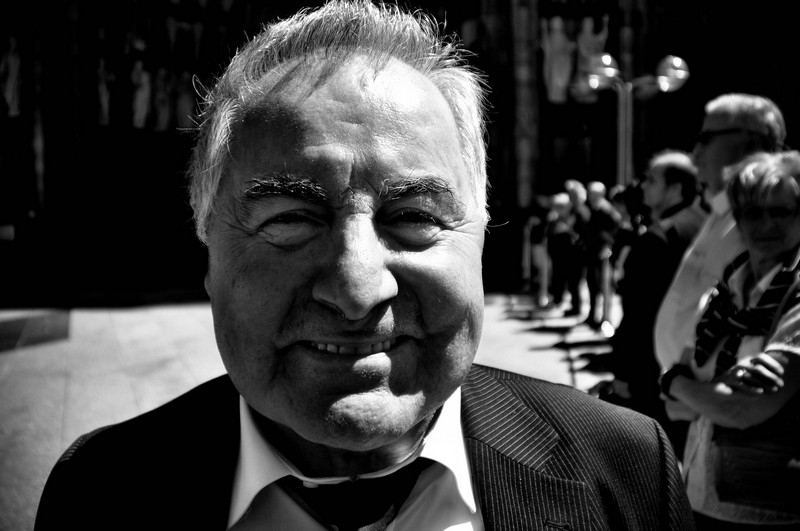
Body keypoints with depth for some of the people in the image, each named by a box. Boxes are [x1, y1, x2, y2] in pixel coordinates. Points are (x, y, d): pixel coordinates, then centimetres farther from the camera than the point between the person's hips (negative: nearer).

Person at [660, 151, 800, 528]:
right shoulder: (725, 293, 5)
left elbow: (745, 410, -20)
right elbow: (676, 407, 2)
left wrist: (675, 381, -4)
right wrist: (723, 386, -18)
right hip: (699, 498, 6)